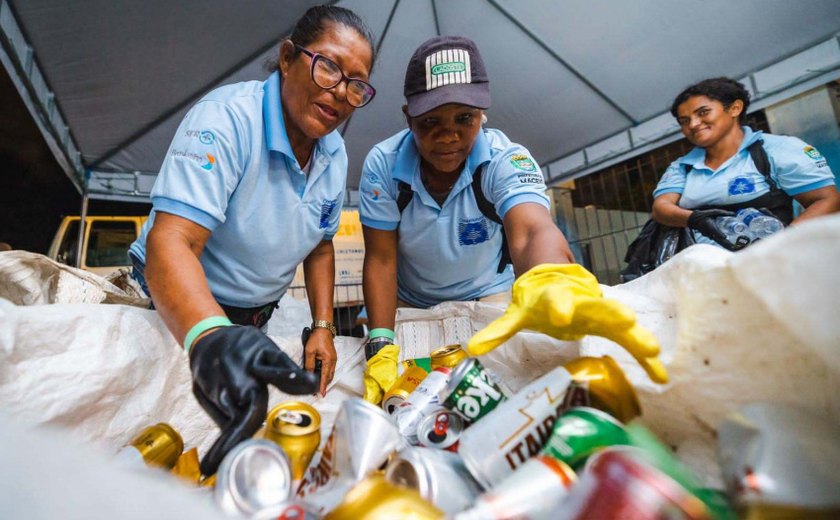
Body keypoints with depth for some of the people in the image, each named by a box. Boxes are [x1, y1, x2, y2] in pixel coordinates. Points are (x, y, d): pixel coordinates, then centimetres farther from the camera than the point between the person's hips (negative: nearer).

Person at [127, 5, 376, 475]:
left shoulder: (335, 154, -4)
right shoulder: (227, 118, -26)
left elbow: (320, 244, 4)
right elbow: (170, 240, -36)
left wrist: (323, 326, -6)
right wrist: (210, 337, -54)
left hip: (254, 323, 6)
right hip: (176, 311, -5)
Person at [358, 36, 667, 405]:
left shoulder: (507, 160, -22)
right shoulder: (382, 165, -17)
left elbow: (532, 231, -42)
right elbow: (380, 260, -16)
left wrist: (549, 286, -66)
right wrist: (381, 349, -27)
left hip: (487, 298, 0)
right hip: (407, 305, 1)